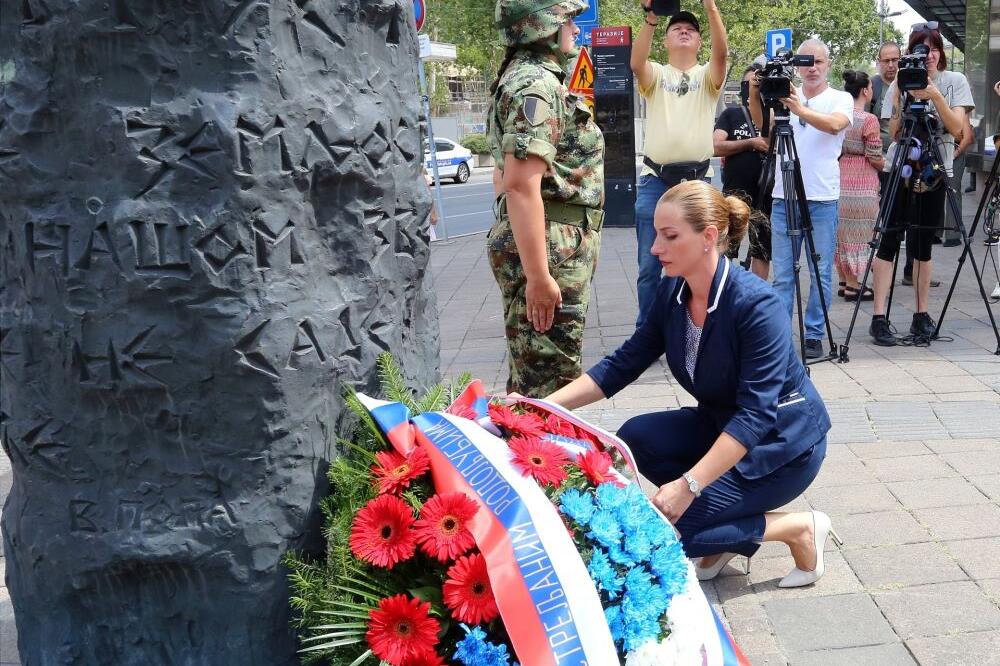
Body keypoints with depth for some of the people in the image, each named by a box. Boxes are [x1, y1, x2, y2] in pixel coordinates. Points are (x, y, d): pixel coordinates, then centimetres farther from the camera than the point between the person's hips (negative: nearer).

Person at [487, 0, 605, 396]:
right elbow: (522, 185, -24)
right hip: (549, 248, -11)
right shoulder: (537, 85, -15)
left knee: (531, 372, 17)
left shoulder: (524, 77, 19)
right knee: (550, 381, -5)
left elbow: (505, 174, 26)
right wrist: (538, 275, -26)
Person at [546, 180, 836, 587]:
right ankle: (728, 526, 1)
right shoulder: (672, 295, -6)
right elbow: (622, 365, -2)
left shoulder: (757, 305, -28)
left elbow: (755, 416, -32)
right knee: (637, 437, -17)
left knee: (663, 522, -18)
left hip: (784, 443, -7)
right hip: (722, 425, 8)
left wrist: (688, 485, -38)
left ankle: (798, 529, -2)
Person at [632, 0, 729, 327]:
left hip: (697, 180, 1)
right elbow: (636, 62, -15)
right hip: (655, 180, 0)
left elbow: (722, 52, -14)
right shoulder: (655, 75, 8)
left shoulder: (708, 76, 9)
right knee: (649, 266, 3)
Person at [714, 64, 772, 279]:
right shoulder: (730, 114, 7)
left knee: (762, 249, 6)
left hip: (766, 192, 2)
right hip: (734, 192, -1)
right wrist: (750, 143, -12)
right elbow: (717, 146, -6)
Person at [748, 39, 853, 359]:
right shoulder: (785, 95, 12)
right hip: (783, 197, 2)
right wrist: (754, 97, -21)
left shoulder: (840, 99, 3)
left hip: (822, 198, -2)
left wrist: (800, 110, -32)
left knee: (821, 274, 3)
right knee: (782, 274, 4)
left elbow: (834, 125, -18)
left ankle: (814, 336, 11)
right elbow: (763, 124, -3)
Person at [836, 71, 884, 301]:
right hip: (862, 184, -7)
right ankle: (854, 286, 3)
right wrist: (887, 164, 8)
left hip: (840, 181, 7)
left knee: (842, 230, 12)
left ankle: (845, 281, 21)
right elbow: (875, 158, -12)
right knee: (858, 233, -1)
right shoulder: (869, 120, -13)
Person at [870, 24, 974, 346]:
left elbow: (957, 128, -8)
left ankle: (921, 315, 13)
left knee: (923, 245, 5)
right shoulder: (900, 84, 2)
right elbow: (894, 134, -4)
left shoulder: (955, 81, 3)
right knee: (889, 241, -7)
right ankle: (879, 317, -7)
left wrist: (935, 96, -19)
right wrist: (902, 100, -17)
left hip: (935, 173, 1)